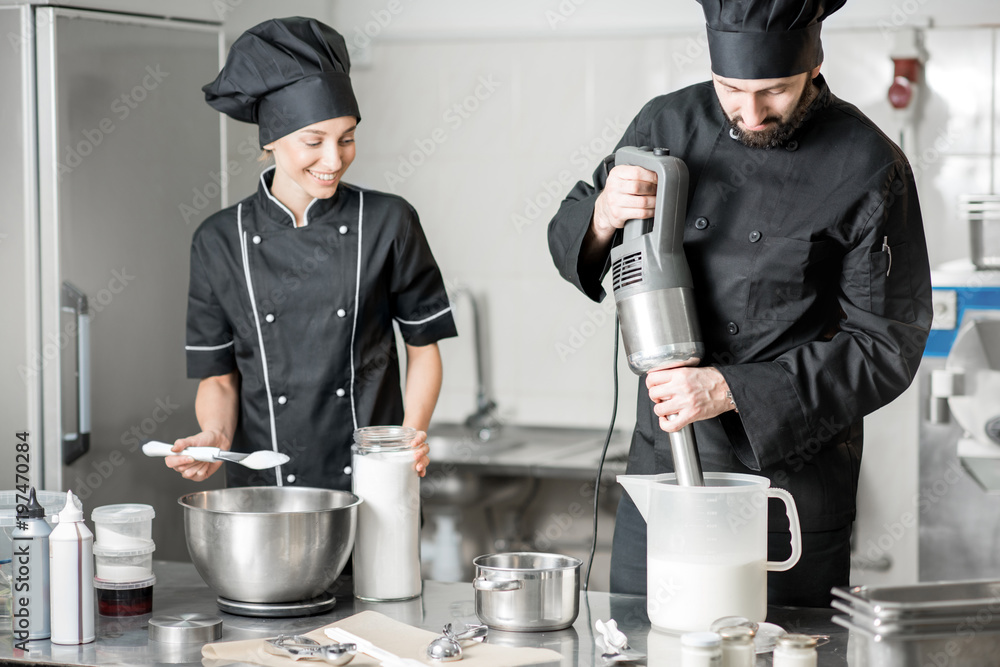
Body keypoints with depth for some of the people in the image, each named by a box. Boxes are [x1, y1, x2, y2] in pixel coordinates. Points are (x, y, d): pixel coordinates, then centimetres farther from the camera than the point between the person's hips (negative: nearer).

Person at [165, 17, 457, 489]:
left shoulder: (388, 223, -2)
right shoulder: (221, 242, 0)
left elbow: (423, 347, 6)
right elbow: (219, 377, 6)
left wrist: (412, 435, -9)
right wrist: (215, 438, -13)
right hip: (264, 485, 1)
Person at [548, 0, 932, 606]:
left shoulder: (868, 169, -10)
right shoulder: (669, 125, 1)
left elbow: (886, 348, -11)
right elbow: (569, 244, 12)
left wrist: (732, 390, -18)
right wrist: (603, 215, -13)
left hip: (789, 474, -3)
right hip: (660, 464, 3)